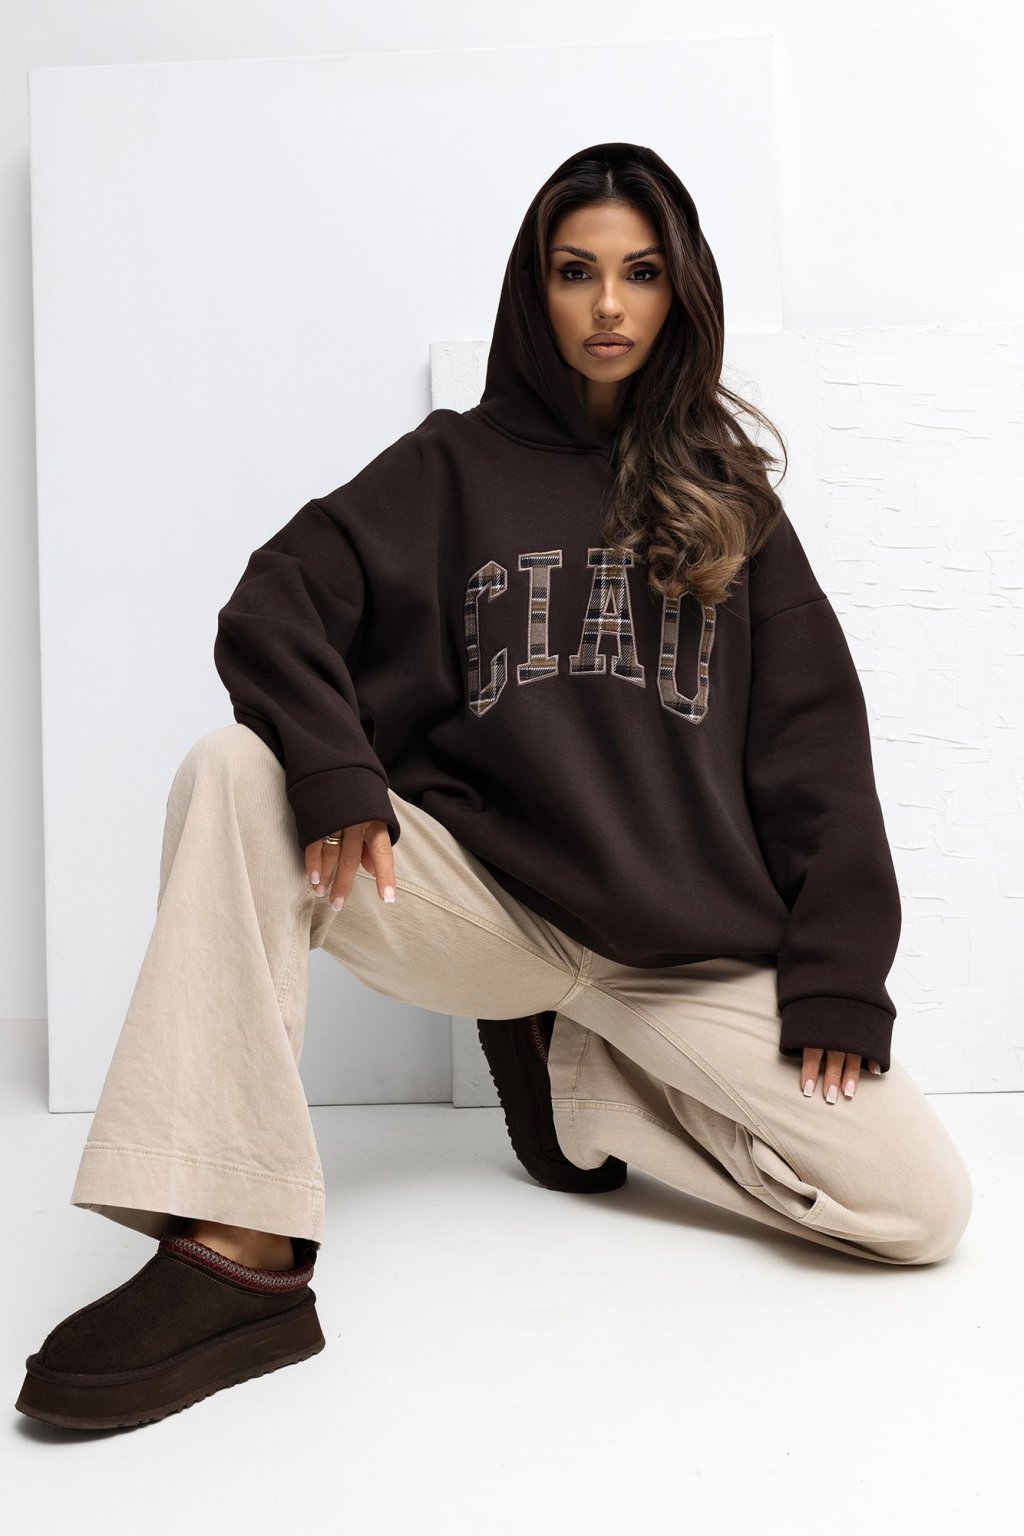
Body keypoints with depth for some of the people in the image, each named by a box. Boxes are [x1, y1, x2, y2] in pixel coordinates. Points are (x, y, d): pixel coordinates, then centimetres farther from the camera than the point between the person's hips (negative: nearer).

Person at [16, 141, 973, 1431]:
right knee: (233, 777, -25)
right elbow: (275, 608, -3)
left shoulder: (727, 497, 13)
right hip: (478, 899, -1)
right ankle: (240, 1251, -29)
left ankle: (590, 1085, 9)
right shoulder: (453, 465, 10)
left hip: (693, 943, 2)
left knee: (925, 1207, -13)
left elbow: (814, 738, 7)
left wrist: (837, 974, -4)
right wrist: (334, 771, -24)